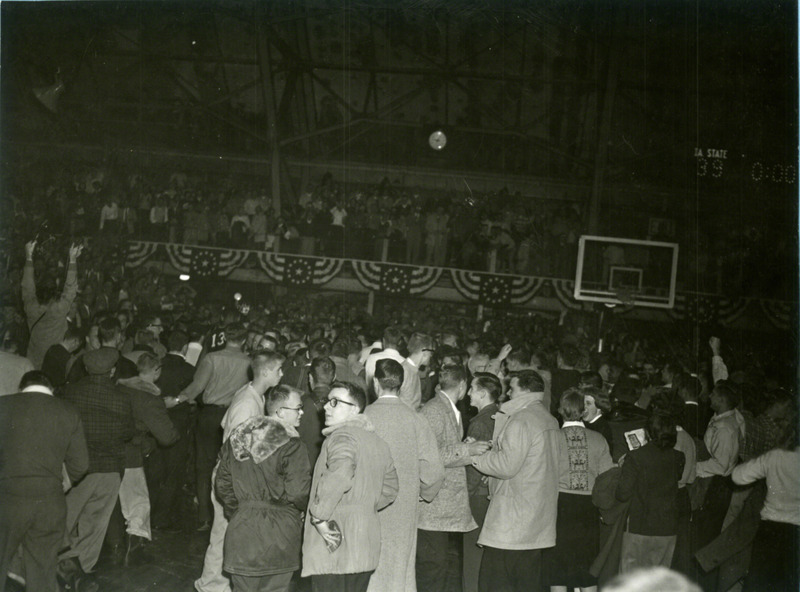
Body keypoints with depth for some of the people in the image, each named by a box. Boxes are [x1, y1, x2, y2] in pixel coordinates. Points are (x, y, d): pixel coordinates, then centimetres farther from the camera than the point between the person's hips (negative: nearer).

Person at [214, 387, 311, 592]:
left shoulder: (237, 437, 5)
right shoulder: (290, 445, -15)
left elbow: (222, 484, 10)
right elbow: (297, 494, -18)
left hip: (241, 530, 5)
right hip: (277, 535, -5)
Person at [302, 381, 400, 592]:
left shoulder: (342, 436, -12)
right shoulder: (377, 442, 17)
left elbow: (339, 477, -30)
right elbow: (391, 488, 26)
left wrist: (319, 516, -20)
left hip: (333, 550, -9)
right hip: (365, 549, 9)